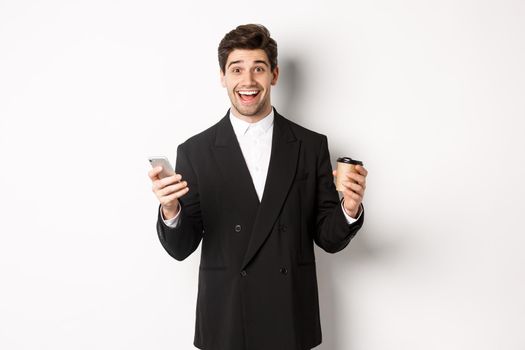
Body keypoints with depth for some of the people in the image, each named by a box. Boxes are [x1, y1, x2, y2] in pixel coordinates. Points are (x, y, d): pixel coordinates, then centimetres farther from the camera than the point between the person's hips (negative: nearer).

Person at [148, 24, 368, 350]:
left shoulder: (311, 145, -3)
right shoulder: (195, 151, -5)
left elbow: (328, 238, 0)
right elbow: (181, 248, -3)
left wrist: (349, 210, -20)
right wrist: (170, 210, -23)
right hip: (224, 323, 0)